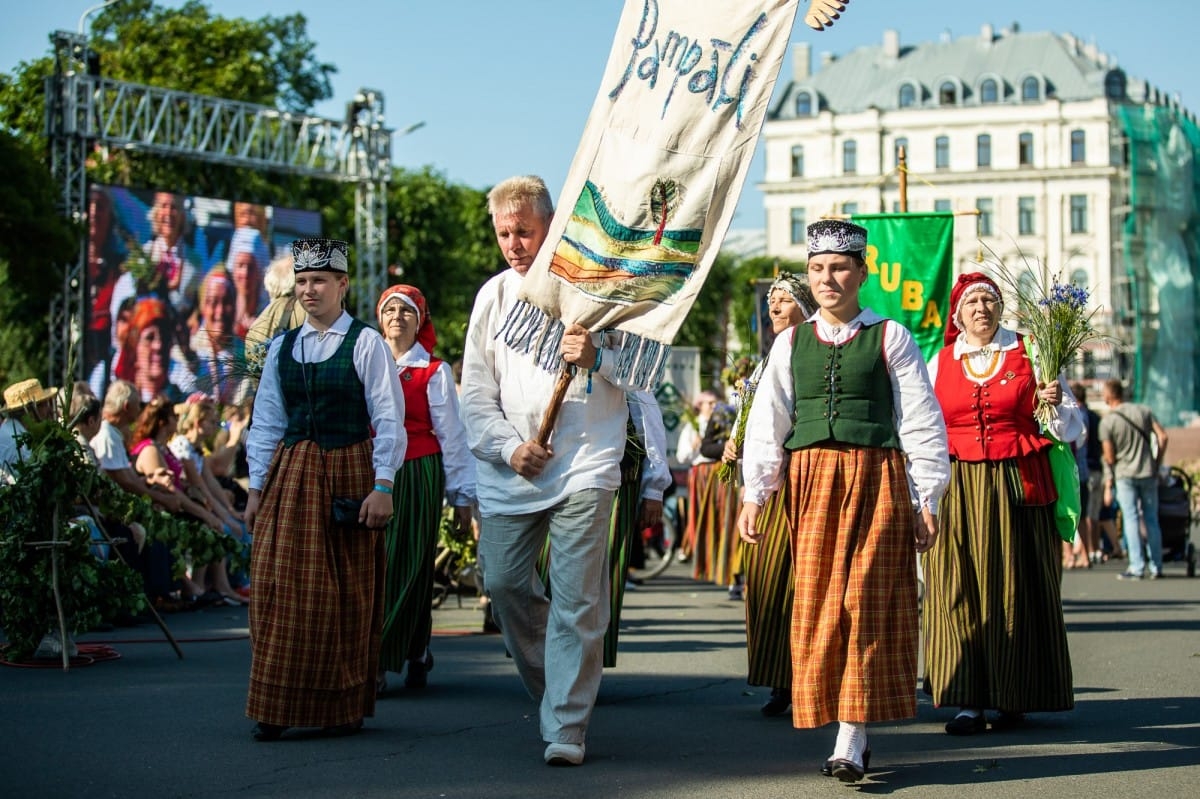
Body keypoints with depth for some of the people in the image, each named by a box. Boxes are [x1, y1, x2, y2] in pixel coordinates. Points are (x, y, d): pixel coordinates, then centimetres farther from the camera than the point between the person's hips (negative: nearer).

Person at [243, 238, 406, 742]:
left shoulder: (365, 344, -1)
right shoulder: (283, 347, 12)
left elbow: (389, 420, -4)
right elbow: (265, 422, 15)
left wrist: (382, 486, -11)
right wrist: (256, 487, 9)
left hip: (347, 472, -4)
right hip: (290, 474, 4)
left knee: (347, 594, 1)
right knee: (279, 587, -3)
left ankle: (345, 708, 12)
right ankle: (275, 708, 3)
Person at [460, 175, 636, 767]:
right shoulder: (493, 296, 13)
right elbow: (475, 394, 11)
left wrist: (596, 358, -21)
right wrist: (507, 448, -4)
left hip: (584, 465, -4)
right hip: (510, 472, 4)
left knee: (576, 598, -10)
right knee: (503, 583, 6)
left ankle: (566, 727, -6)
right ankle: (553, 690, 28)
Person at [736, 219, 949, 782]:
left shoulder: (889, 338, 4)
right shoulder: (791, 343, 12)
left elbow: (922, 422, 4)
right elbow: (767, 423, 10)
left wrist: (926, 499, -1)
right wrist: (754, 495, 1)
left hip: (876, 478, -3)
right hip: (810, 478, 3)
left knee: (865, 604, -7)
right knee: (815, 607, 1)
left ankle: (850, 742, -7)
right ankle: (852, 735, 12)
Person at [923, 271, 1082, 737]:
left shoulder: (1028, 355, 7)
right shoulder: (940, 363, 12)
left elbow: (1072, 427, 8)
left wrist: (1056, 403, -13)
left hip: (1017, 485, -1)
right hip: (957, 489, 1)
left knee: (1014, 588, 0)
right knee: (958, 591, -5)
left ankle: (1014, 697, 8)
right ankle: (967, 701, -4)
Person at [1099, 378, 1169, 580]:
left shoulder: (1107, 421, -9)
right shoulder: (1143, 411, 2)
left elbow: (1109, 457, -10)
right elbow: (1163, 437, -1)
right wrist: (1157, 463, 8)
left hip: (1124, 474, -4)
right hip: (1148, 473, 4)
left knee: (1131, 519, -1)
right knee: (1151, 519, 11)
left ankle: (1137, 567, -6)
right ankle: (1156, 567, 14)